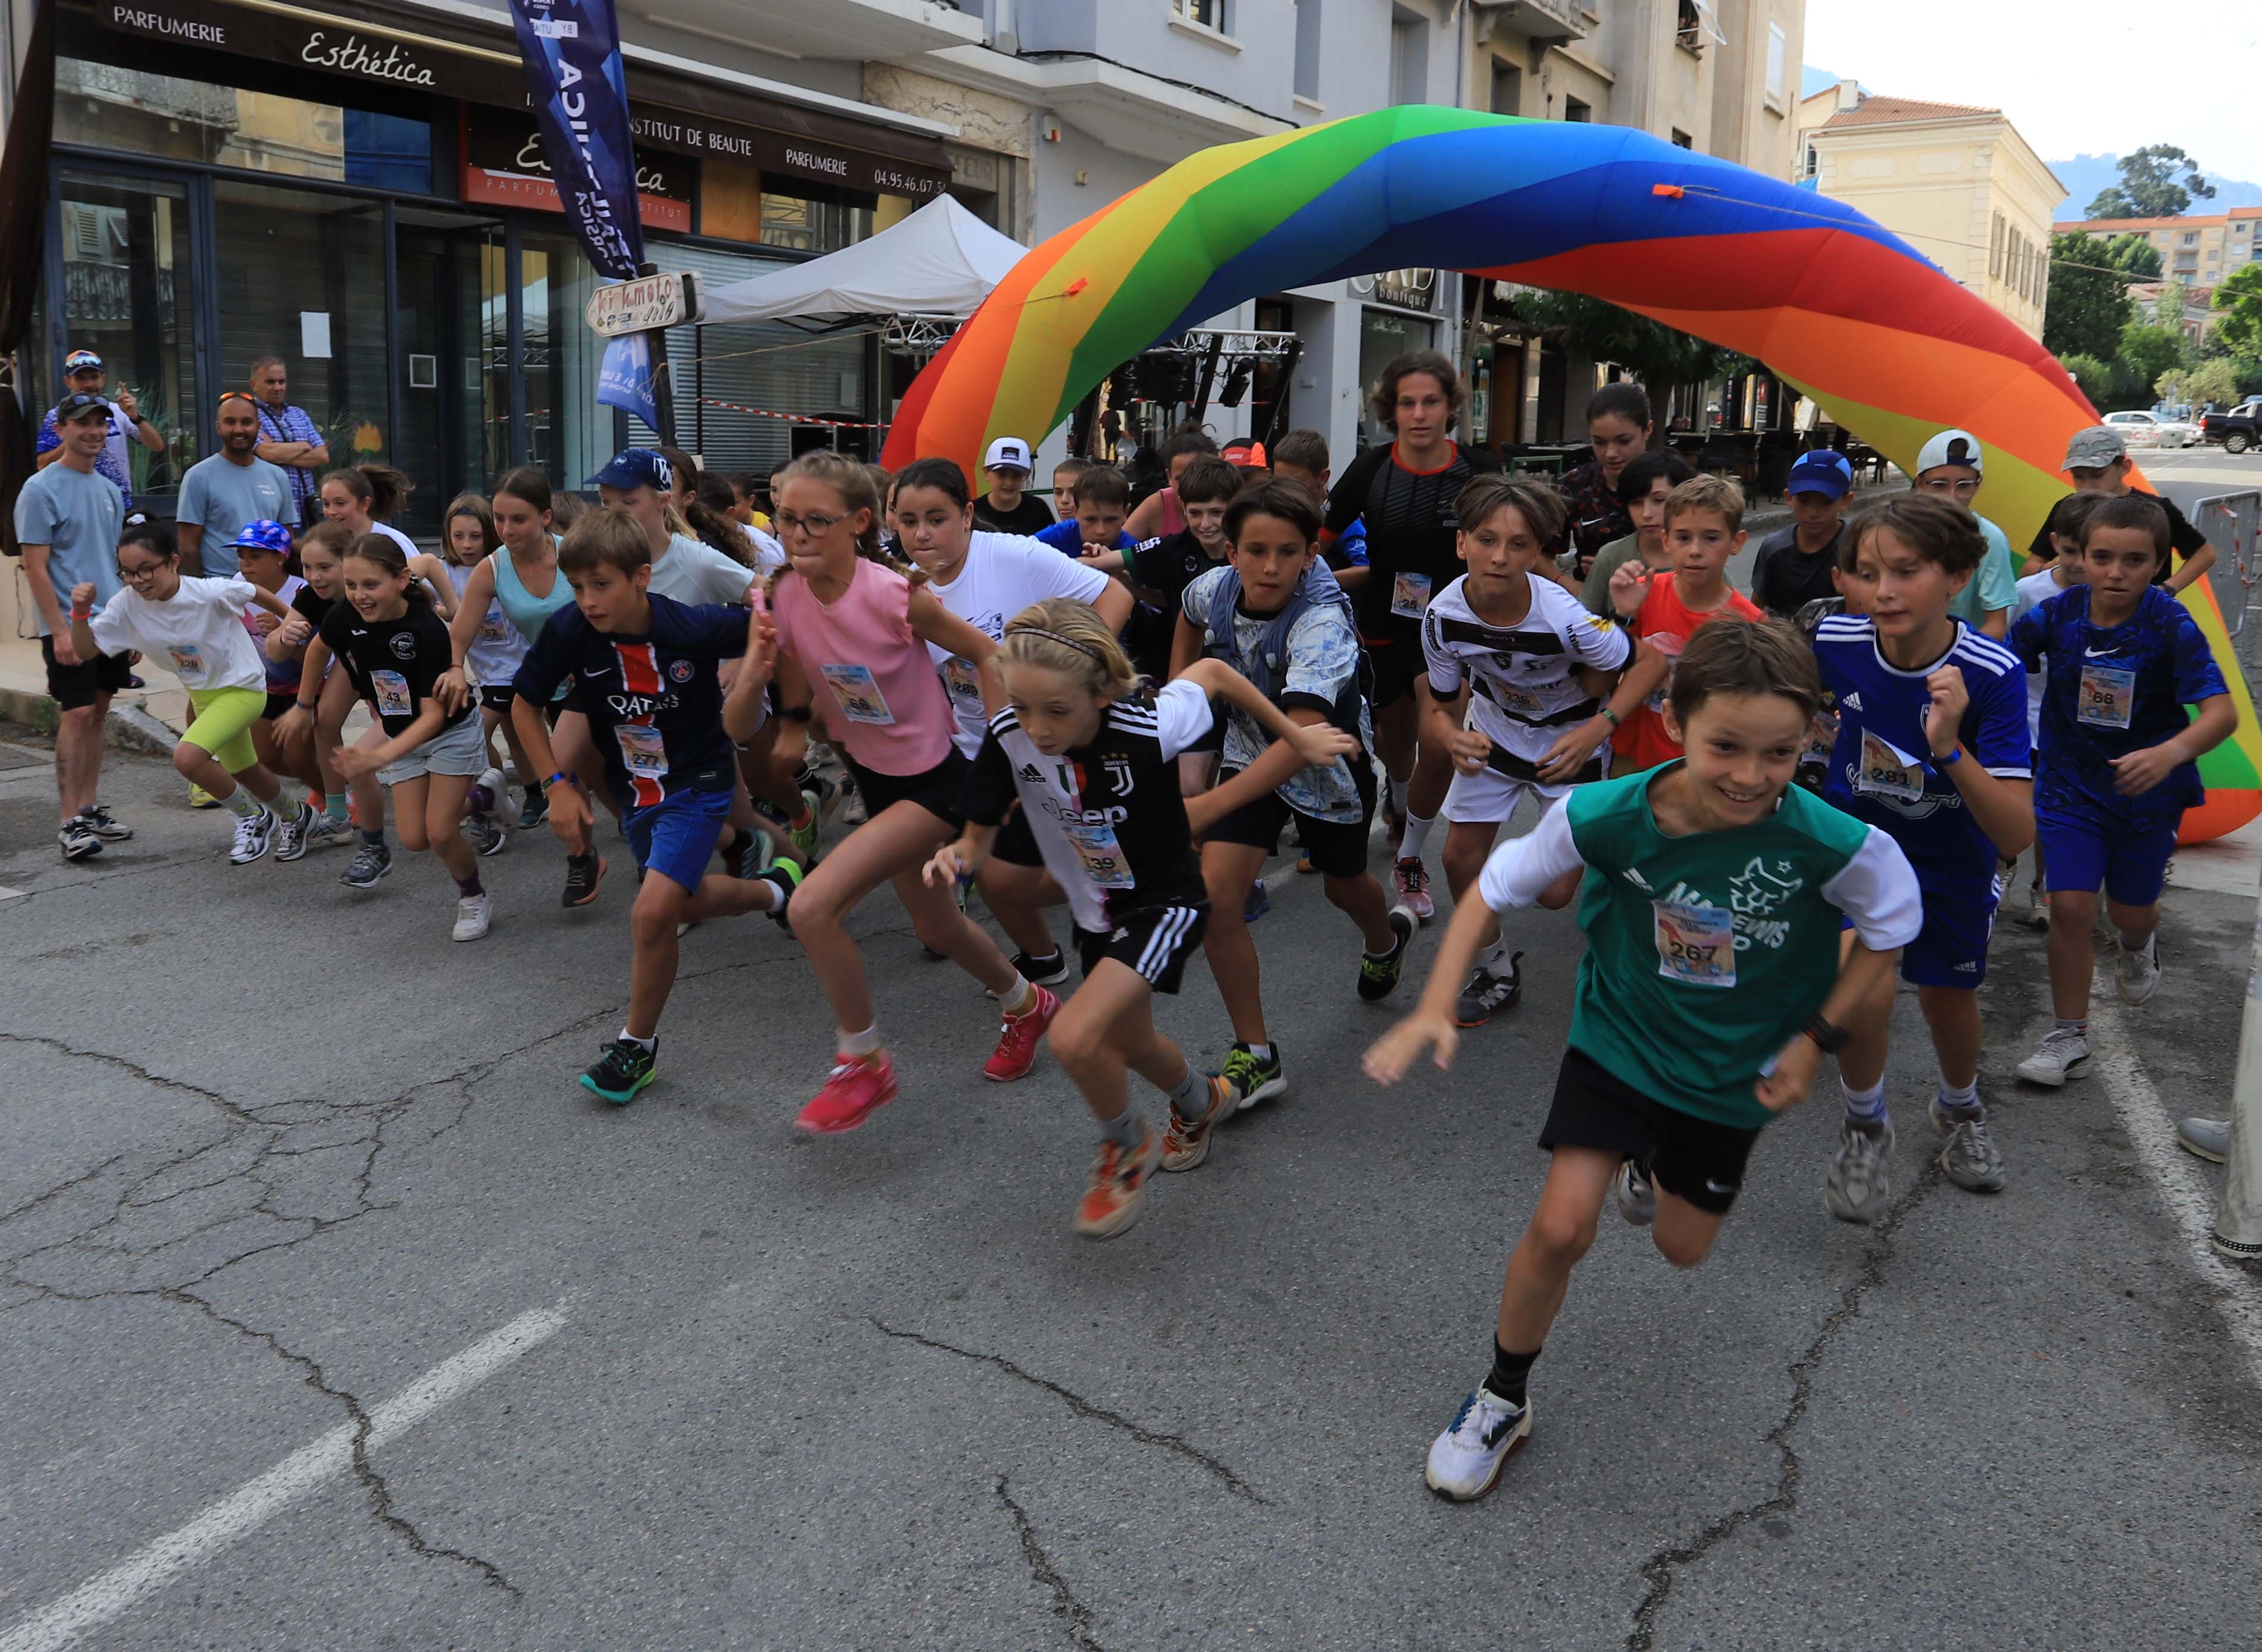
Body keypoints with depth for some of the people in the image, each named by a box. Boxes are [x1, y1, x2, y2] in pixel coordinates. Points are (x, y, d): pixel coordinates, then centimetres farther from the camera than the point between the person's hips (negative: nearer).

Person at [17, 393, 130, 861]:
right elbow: (35, 567, -12)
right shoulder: (41, 489, -8)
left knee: (97, 713, 10)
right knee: (77, 715, -9)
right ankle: (70, 822, -6)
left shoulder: (109, 489, 13)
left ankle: (89, 809, 18)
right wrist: (59, 629, -18)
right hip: (69, 625, -7)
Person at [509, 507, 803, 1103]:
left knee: (653, 912, -18)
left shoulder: (694, 627, -26)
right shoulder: (569, 632, -17)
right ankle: (775, 890, 49)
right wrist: (558, 786, -7)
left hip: (698, 782, -5)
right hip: (635, 789, 5)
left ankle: (637, 1045, 4)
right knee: (685, 904, 19)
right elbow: (524, 705, -2)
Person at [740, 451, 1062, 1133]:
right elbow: (739, 728, -5)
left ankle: (864, 1064, 3)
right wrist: (753, 674, -25)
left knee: (811, 908, -20)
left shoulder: (894, 594, -25)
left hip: (939, 778, -7)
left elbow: (986, 654, -12)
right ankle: (1027, 1006, 53)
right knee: (936, 929, 23)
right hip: (876, 777, 7)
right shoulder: (779, 601, -10)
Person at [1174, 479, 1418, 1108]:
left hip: (1329, 763, -3)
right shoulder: (1216, 588, -19)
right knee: (1213, 896, -16)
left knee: (1344, 885, 23)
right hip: (1250, 752, 3)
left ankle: (1386, 939, 63)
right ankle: (1256, 1056, -2)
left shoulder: (1322, 625, -37)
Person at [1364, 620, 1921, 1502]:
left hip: (1734, 1066, 2)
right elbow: (1496, 887, -13)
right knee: (1561, 1228, -12)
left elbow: (1891, 924, -8)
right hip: (1616, 1040, -1)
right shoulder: (1605, 817, -30)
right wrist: (1434, 1010, -21)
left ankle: (1655, 1162, 58)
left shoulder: (1828, 842, -31)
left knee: (1682, 1247, 20)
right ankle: (1502, 1399, 15)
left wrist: (1817, 1038, -8)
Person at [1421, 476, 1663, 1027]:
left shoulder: (1564, 618, -35)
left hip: (1570, 740, -4)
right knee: (1461, 858, 2)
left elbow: (1651, 662, -21)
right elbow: (1441, 706, -10)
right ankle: (1496, 975, 25)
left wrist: (1598, 729, -33)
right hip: (1494, 732, 4)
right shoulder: (1443, 615, -23)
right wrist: (1452, 738, -33)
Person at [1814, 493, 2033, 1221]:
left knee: (1947, 997, 18)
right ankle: (1865, 1127, 12)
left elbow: (2017, 835, -36)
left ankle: (1959, 1110, 53)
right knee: (1867, 987, -18)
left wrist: (1950, 748, -47)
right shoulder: (1835, 642, -24)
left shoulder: (1993, 674, -31)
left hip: (1952, 861, 0)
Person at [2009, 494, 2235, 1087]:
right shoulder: (2058, 614, -14)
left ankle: (2137, 945, 55)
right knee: (2070, 905, -8)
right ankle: (2069, 1039, 7)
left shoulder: (2171, 626, -20)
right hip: (2070, 782, 1)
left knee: (2130, 910, 15)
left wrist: (2171, 753, -48)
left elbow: (2221, 711, -28)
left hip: (2147, 788, -1)